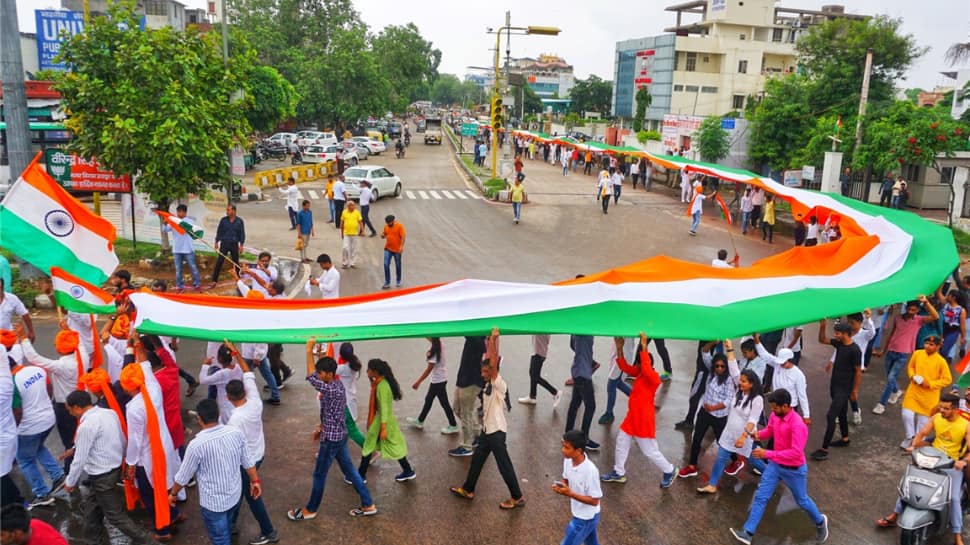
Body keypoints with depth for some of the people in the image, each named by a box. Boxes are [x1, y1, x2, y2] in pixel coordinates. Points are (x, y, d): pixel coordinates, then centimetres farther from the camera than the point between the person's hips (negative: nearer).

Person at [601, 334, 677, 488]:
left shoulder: (654, 378, -24)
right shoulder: (639, 373, 1)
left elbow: (647, 370, -45)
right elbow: (625, 367, 3)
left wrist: (644, 347, -45)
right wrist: (619, 348, -9)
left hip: (644, 420, -9)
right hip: (632, 417, 9)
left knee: (650, 451, 5)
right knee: (621, 443, 17)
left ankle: (670, 471, 28)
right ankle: (618, 473, 33)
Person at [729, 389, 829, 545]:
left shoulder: (797, 425, -33)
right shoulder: (775, 415, -9)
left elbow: (796, 453, -35)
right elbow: (770, 430, 11)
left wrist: (768, 454, -37)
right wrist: (759, 434, -13)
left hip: (794, 470, -6)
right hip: (775, 465, 6)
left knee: (802, 500, 18)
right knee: (761, 496, 2)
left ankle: (820, 522, 50)